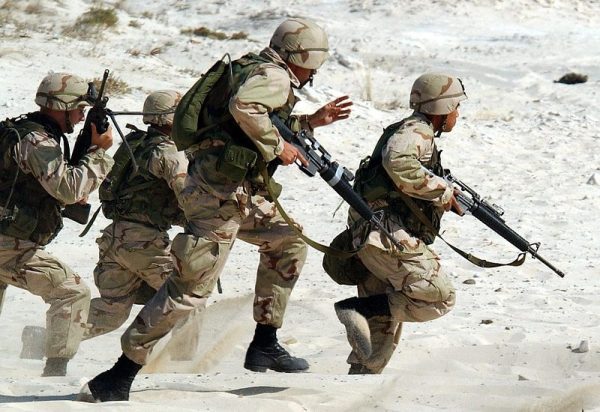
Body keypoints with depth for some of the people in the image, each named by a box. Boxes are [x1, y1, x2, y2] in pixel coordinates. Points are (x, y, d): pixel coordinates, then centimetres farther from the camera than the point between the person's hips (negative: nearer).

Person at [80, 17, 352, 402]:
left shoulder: (256, 69, 20)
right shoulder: (274, 76, -10)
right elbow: (244, 107, -31)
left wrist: (311, 121, 32)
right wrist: (276, 147, -19)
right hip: (220, 194, -11)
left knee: (288, 240, 25)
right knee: (190, 288, -12)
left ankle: (265, 345, 26)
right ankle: (117, 379, -13)